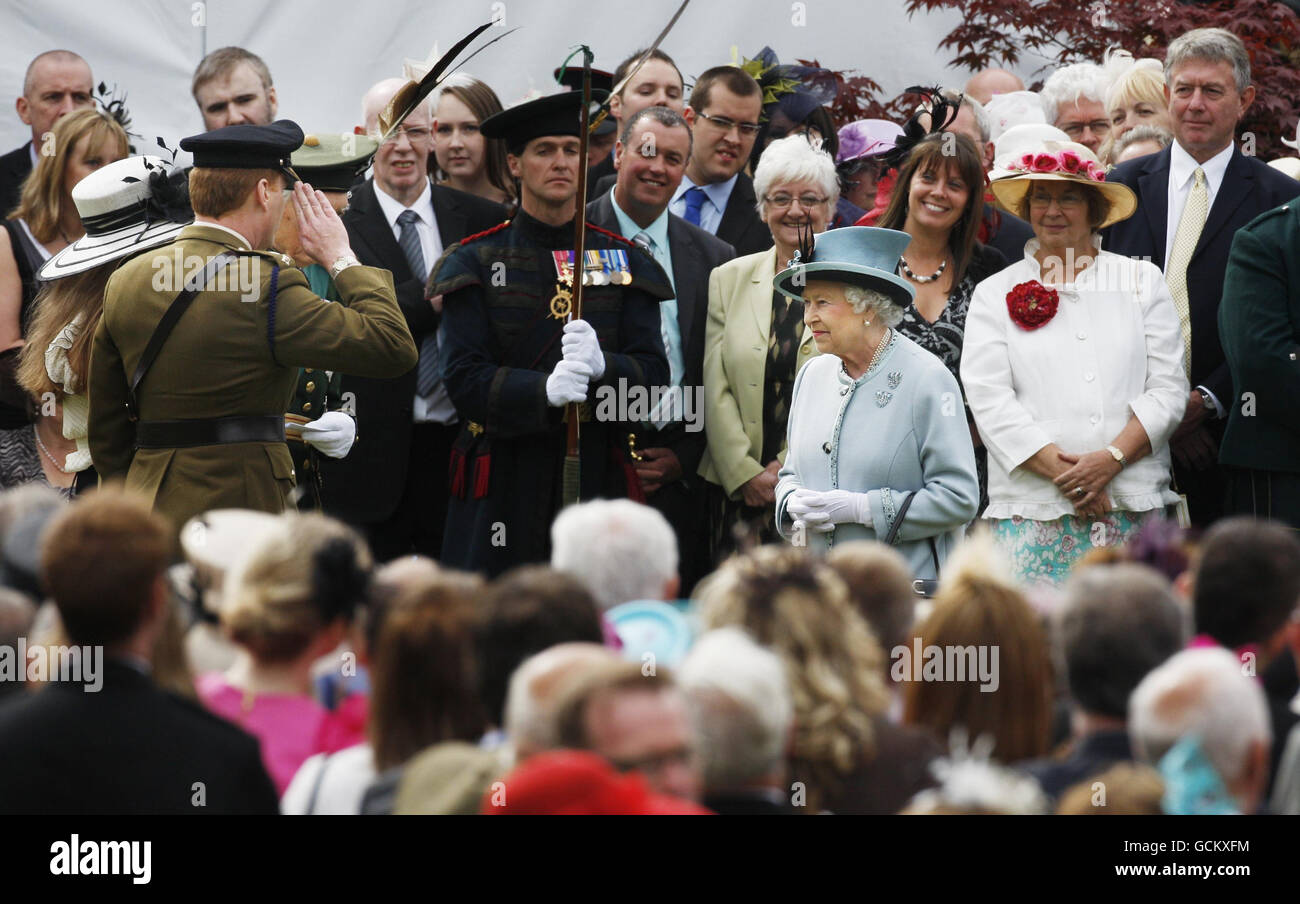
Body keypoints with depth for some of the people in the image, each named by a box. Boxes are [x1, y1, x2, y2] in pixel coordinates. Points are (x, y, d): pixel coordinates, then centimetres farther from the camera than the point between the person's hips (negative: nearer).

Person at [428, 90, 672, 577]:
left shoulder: (625, 261, 12)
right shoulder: (475, 263, 6)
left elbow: (654, 373, 4)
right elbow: (465, 380, -4)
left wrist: (602, 366, -20)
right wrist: (546, 390, -23)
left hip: (599, 481, 2)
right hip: (503, 492, -2)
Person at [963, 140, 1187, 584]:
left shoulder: (1143, 281, 13)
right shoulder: (994, 294, 10)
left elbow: (1168, 388, 6)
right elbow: (989, 401, 0)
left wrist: (1112, 458, -10)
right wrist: (1065, 474, -11)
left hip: (1135, 505, 1)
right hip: (1032, 508, -1)